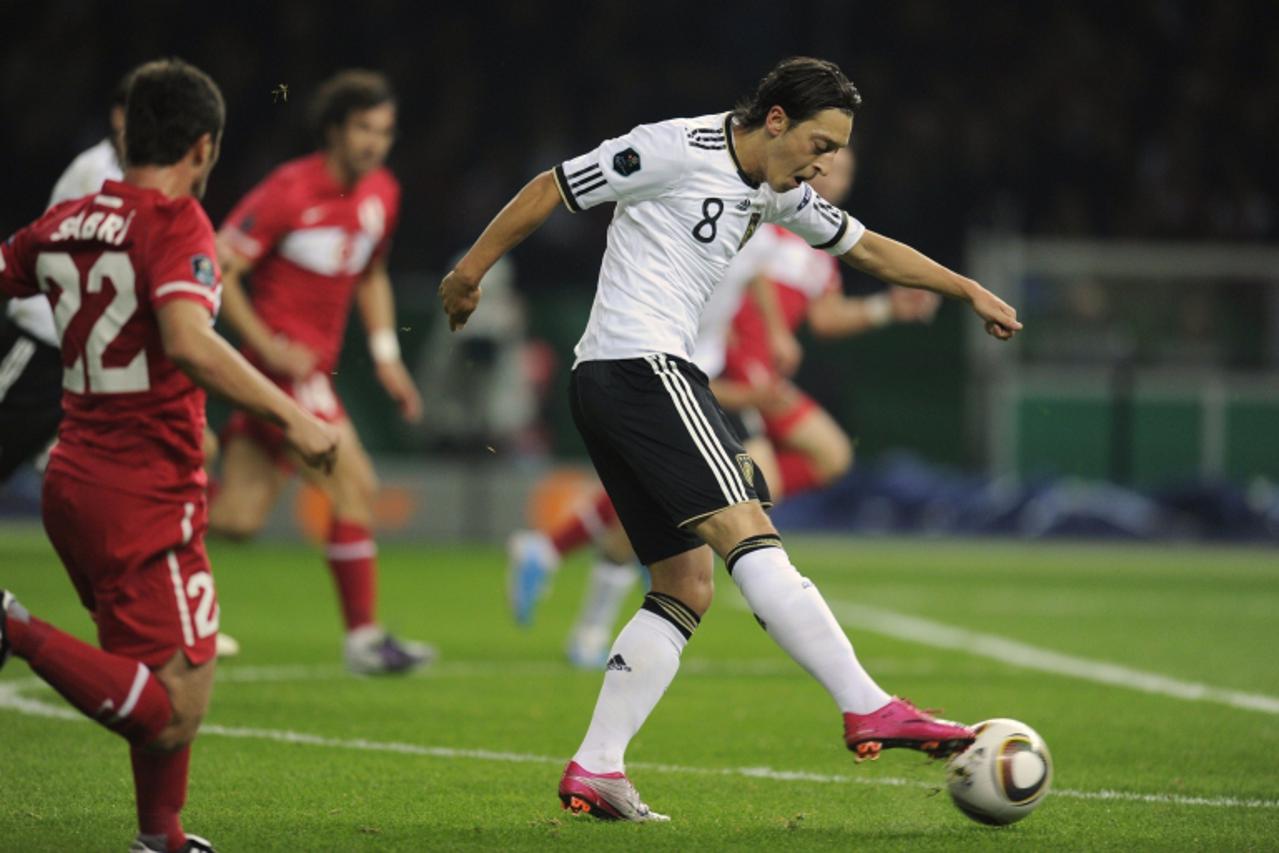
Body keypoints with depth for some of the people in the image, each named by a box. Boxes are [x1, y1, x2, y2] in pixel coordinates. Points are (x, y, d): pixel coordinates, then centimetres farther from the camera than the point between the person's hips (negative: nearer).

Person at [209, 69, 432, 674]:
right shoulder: (289, 192, -14)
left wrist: (386, 356, 16)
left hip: (313, 370, 8)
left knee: (237, 520, 5)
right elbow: (218, 269, -13)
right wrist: (267, 345, -19)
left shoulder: (382, 194, 10)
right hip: (283, 361, -8)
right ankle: (364, 639, -7)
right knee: (354, 485, -13)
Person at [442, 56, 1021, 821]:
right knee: (748, 530, -19)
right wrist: (471, 271, -1)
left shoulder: (777, 193, 18)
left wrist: (971, 291, 26)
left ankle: (595, 771, 1)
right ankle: (869, 710, -27)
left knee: (687, 588, 5)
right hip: (642, 364, -11)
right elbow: (552, 190, -5)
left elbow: (867, 247, 29)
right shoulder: (678, 149, -8)